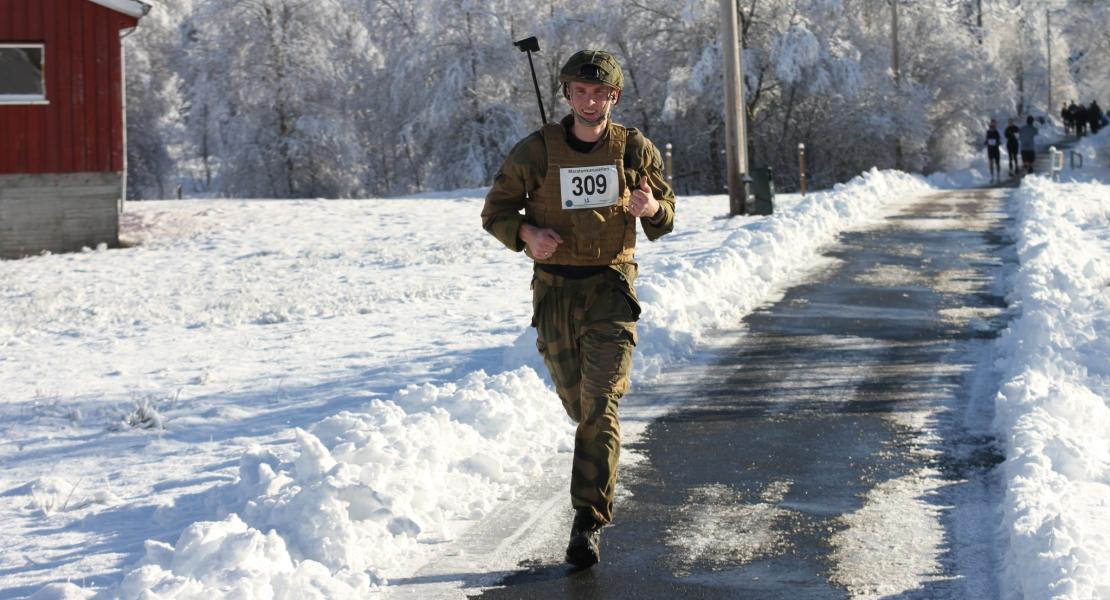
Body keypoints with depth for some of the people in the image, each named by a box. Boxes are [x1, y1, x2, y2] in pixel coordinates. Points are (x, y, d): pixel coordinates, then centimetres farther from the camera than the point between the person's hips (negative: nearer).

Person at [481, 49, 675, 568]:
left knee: (600, 404, -13)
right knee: (576, 401, 12)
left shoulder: (636, 150, 0)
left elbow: (665, 216, 10)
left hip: (611, 288, -1)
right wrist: (527, 235, -17)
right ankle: (600, 464, 44)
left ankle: (589, 521, -13)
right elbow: (495, 212, 5)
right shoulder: (535, 151, -3)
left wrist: (652, 209, -15)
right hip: (555, 289, 2)